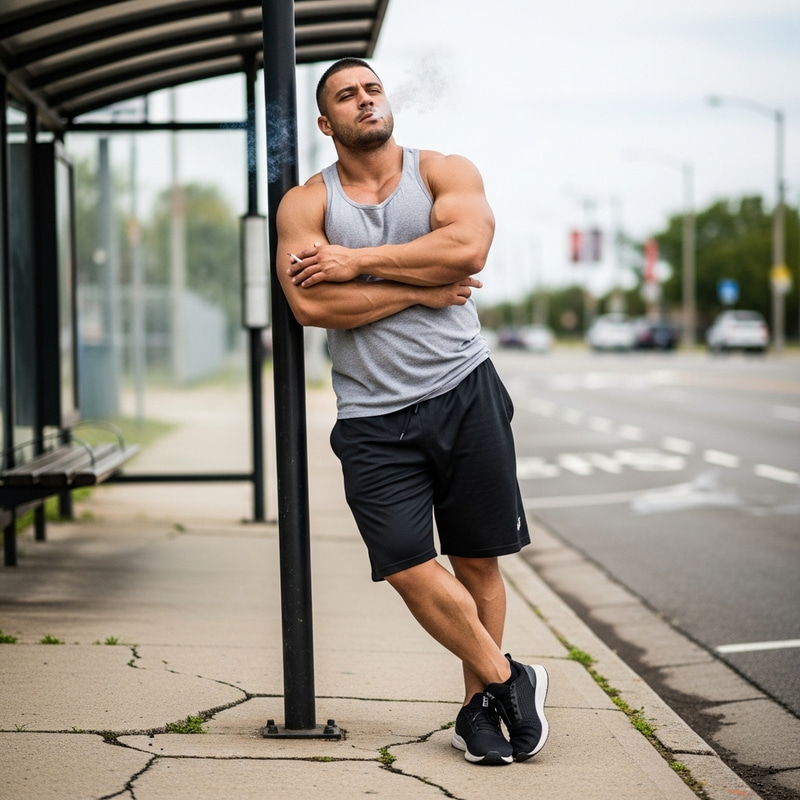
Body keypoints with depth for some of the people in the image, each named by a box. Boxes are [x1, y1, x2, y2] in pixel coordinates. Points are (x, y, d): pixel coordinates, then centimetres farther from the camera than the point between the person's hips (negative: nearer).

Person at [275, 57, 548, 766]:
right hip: (374, 419, 0)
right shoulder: (306, 203, 4)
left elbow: (468, 247, -16)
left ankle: (479, 704, 22)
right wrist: (420, 289, -10)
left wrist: (358, 261, -12)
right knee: (409, 569, -9)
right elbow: (310, 304, -12)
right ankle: (509, 679, 10)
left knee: (476, 561, 6)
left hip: (464, 394, 0)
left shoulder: (445, 172, 5)